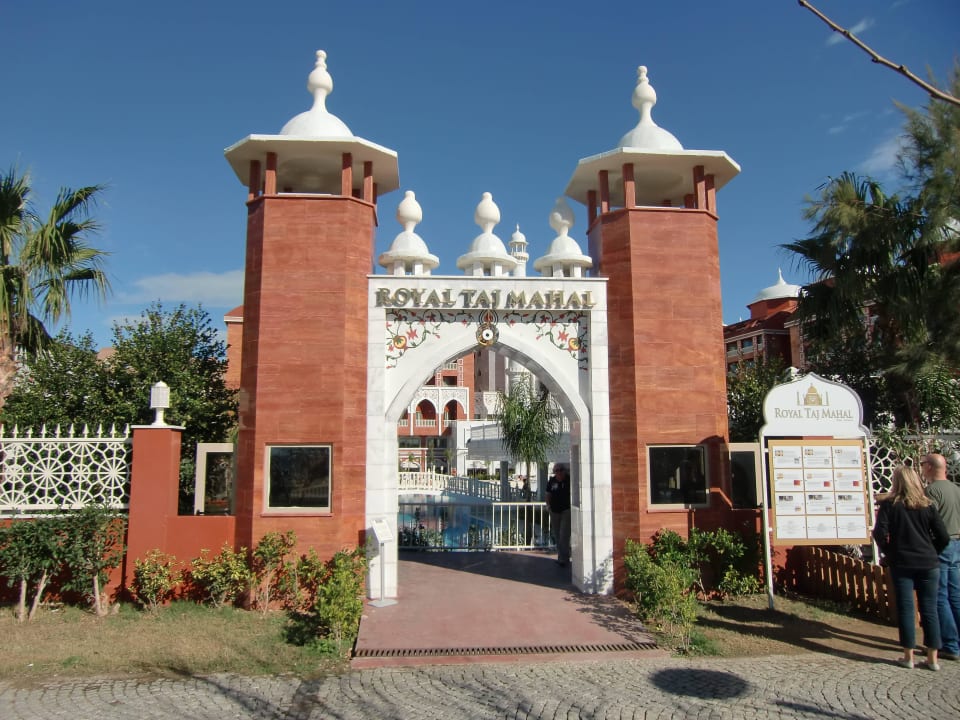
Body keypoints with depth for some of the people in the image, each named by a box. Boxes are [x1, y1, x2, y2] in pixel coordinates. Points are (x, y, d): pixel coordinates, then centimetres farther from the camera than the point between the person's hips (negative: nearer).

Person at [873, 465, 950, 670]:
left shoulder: (889, 504, -5)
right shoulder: (927, 505, 2)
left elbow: (880, 533, -12)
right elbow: (943, 537, -1)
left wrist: (889, 553, 4)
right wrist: (930, 553, 14)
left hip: (902, 564, -2)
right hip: (928, 564, 2)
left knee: (906, 609, 4)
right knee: (929, 609, 8)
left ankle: (908, 656, 9)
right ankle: (932, 658, 12)